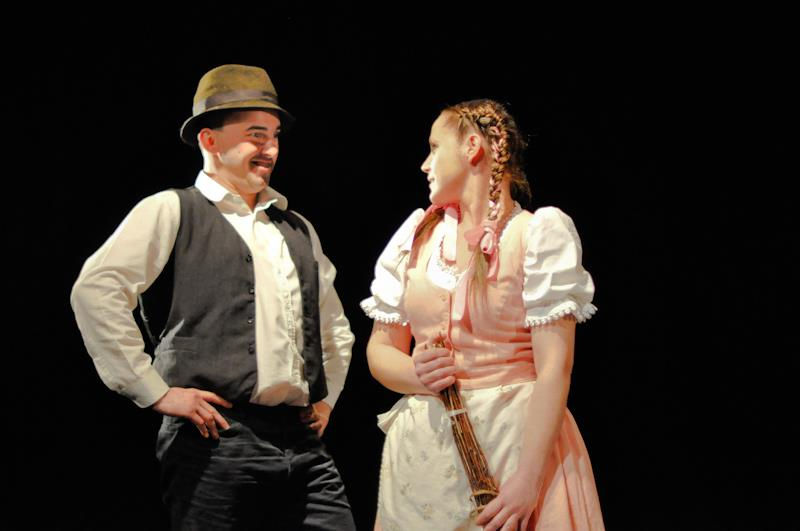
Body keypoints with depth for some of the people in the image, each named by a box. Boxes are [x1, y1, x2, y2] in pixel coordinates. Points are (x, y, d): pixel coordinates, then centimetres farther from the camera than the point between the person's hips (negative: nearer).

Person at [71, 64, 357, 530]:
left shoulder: (298, 230, 23)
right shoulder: (173, 211, 3)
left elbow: (334, 325, 36)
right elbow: (96, 289, -11)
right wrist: (155, 391, -12)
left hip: (303, 443, 6)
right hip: (216, 441, -6)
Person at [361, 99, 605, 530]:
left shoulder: (540, 232, -6)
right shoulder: (414, 236, 10)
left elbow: (554, 366, -14)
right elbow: (380, 349, 13)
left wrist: (529, 481, -22)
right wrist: (418, 375, -11)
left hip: (517, 438, -5)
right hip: (421, 444, 5)